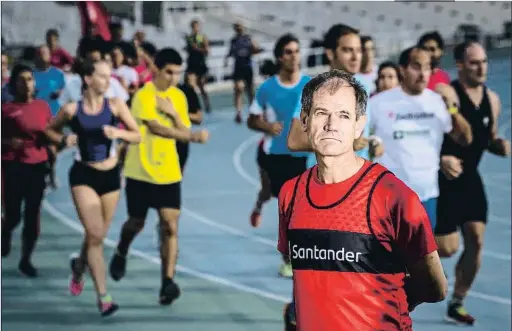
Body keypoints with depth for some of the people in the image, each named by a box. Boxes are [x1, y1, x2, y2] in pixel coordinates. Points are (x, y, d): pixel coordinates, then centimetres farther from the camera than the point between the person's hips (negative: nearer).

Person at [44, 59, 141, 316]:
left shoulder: (115, 106, -4)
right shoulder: (71, 110, -7)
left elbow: (137, 136, -2)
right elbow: (50, 130, 10)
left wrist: (118, 132, -21)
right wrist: (63, 140, -10)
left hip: (110, 176, 2)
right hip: (83, 176, -2)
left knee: (98, 236, 14)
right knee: (95, 235, -12)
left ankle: (79, 265, 47)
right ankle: (103, 296, -5)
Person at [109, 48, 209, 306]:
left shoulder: (178, 96, 6)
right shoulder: (144, 96, -13)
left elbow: (184, 132, 3)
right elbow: (157, 128, -25)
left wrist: (174, 113, -14)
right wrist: (193, 136, -31)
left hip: (169, 173, 4)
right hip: (141, 172, -4)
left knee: (170, 227, -8)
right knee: (137, 223, 12)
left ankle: (168, 282, -8)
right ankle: (120, 255, 44)